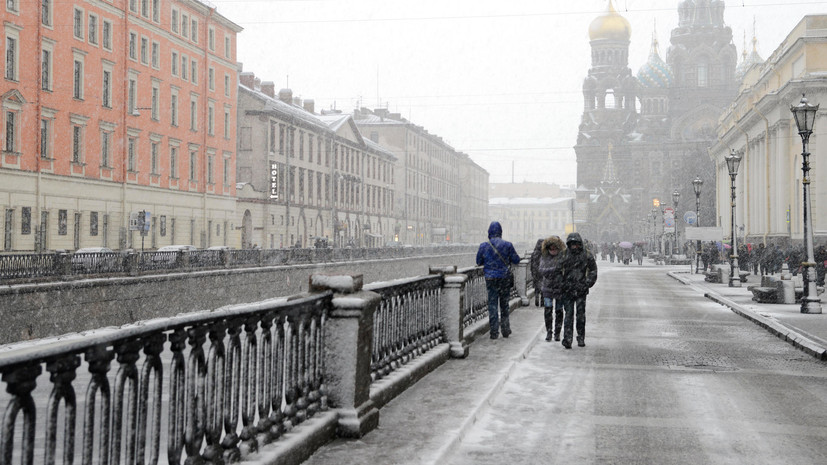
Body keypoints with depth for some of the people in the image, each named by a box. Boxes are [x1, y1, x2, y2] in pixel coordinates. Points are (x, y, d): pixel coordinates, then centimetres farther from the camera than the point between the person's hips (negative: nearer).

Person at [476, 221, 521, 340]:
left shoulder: (484, 246, -5)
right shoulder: (507, 245, -6)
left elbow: (479, 262, 5)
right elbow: (516, 260, 0)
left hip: (491, 278, -1)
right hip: (505, 278, 1)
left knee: (492, 304, 5)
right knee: (504, 304, 14)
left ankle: (494, 332, 3)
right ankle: (505, 329, 20)